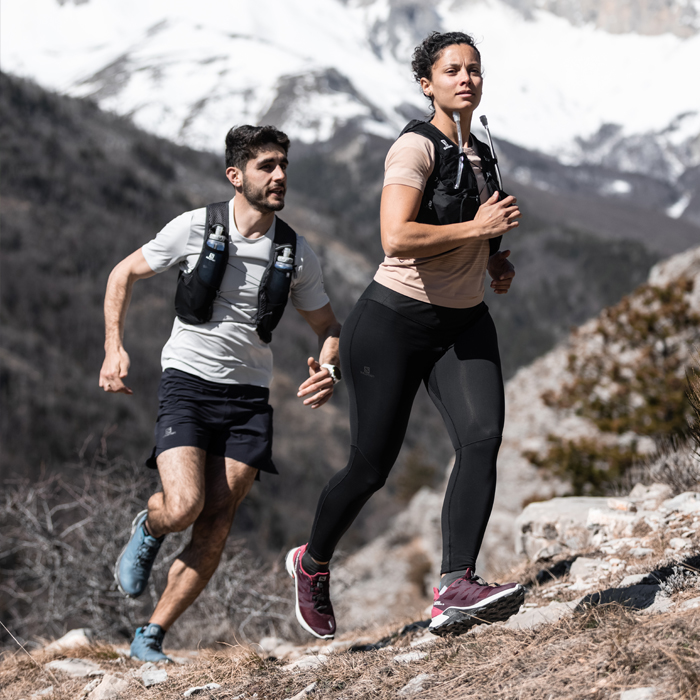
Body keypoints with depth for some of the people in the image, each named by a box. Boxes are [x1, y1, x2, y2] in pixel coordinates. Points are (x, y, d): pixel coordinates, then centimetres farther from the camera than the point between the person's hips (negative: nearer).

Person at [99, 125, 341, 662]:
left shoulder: (297, 253, 2)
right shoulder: (194, 229, -6)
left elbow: (327, 325, 15)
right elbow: (123, 275, 7)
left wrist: (329, 369, -8)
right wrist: (114, 349, -4)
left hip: (249, 396, 3)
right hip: (187, 383, -3)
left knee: (215, 530, -6)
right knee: (184, 507, -22)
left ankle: (149, 637, 8)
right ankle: (148, 527, 17)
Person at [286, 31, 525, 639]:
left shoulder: (480, 155, 12)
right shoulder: (415, 149, -13)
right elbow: (397, 238, -29)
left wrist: (496, 261, 9)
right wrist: (478, 228, -20)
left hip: (464, 325, 6)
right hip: (394, 321, -6)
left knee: (483, 436, -20)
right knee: (372, 467, 2)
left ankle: (456, 589, -25)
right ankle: (312, 564, 30)